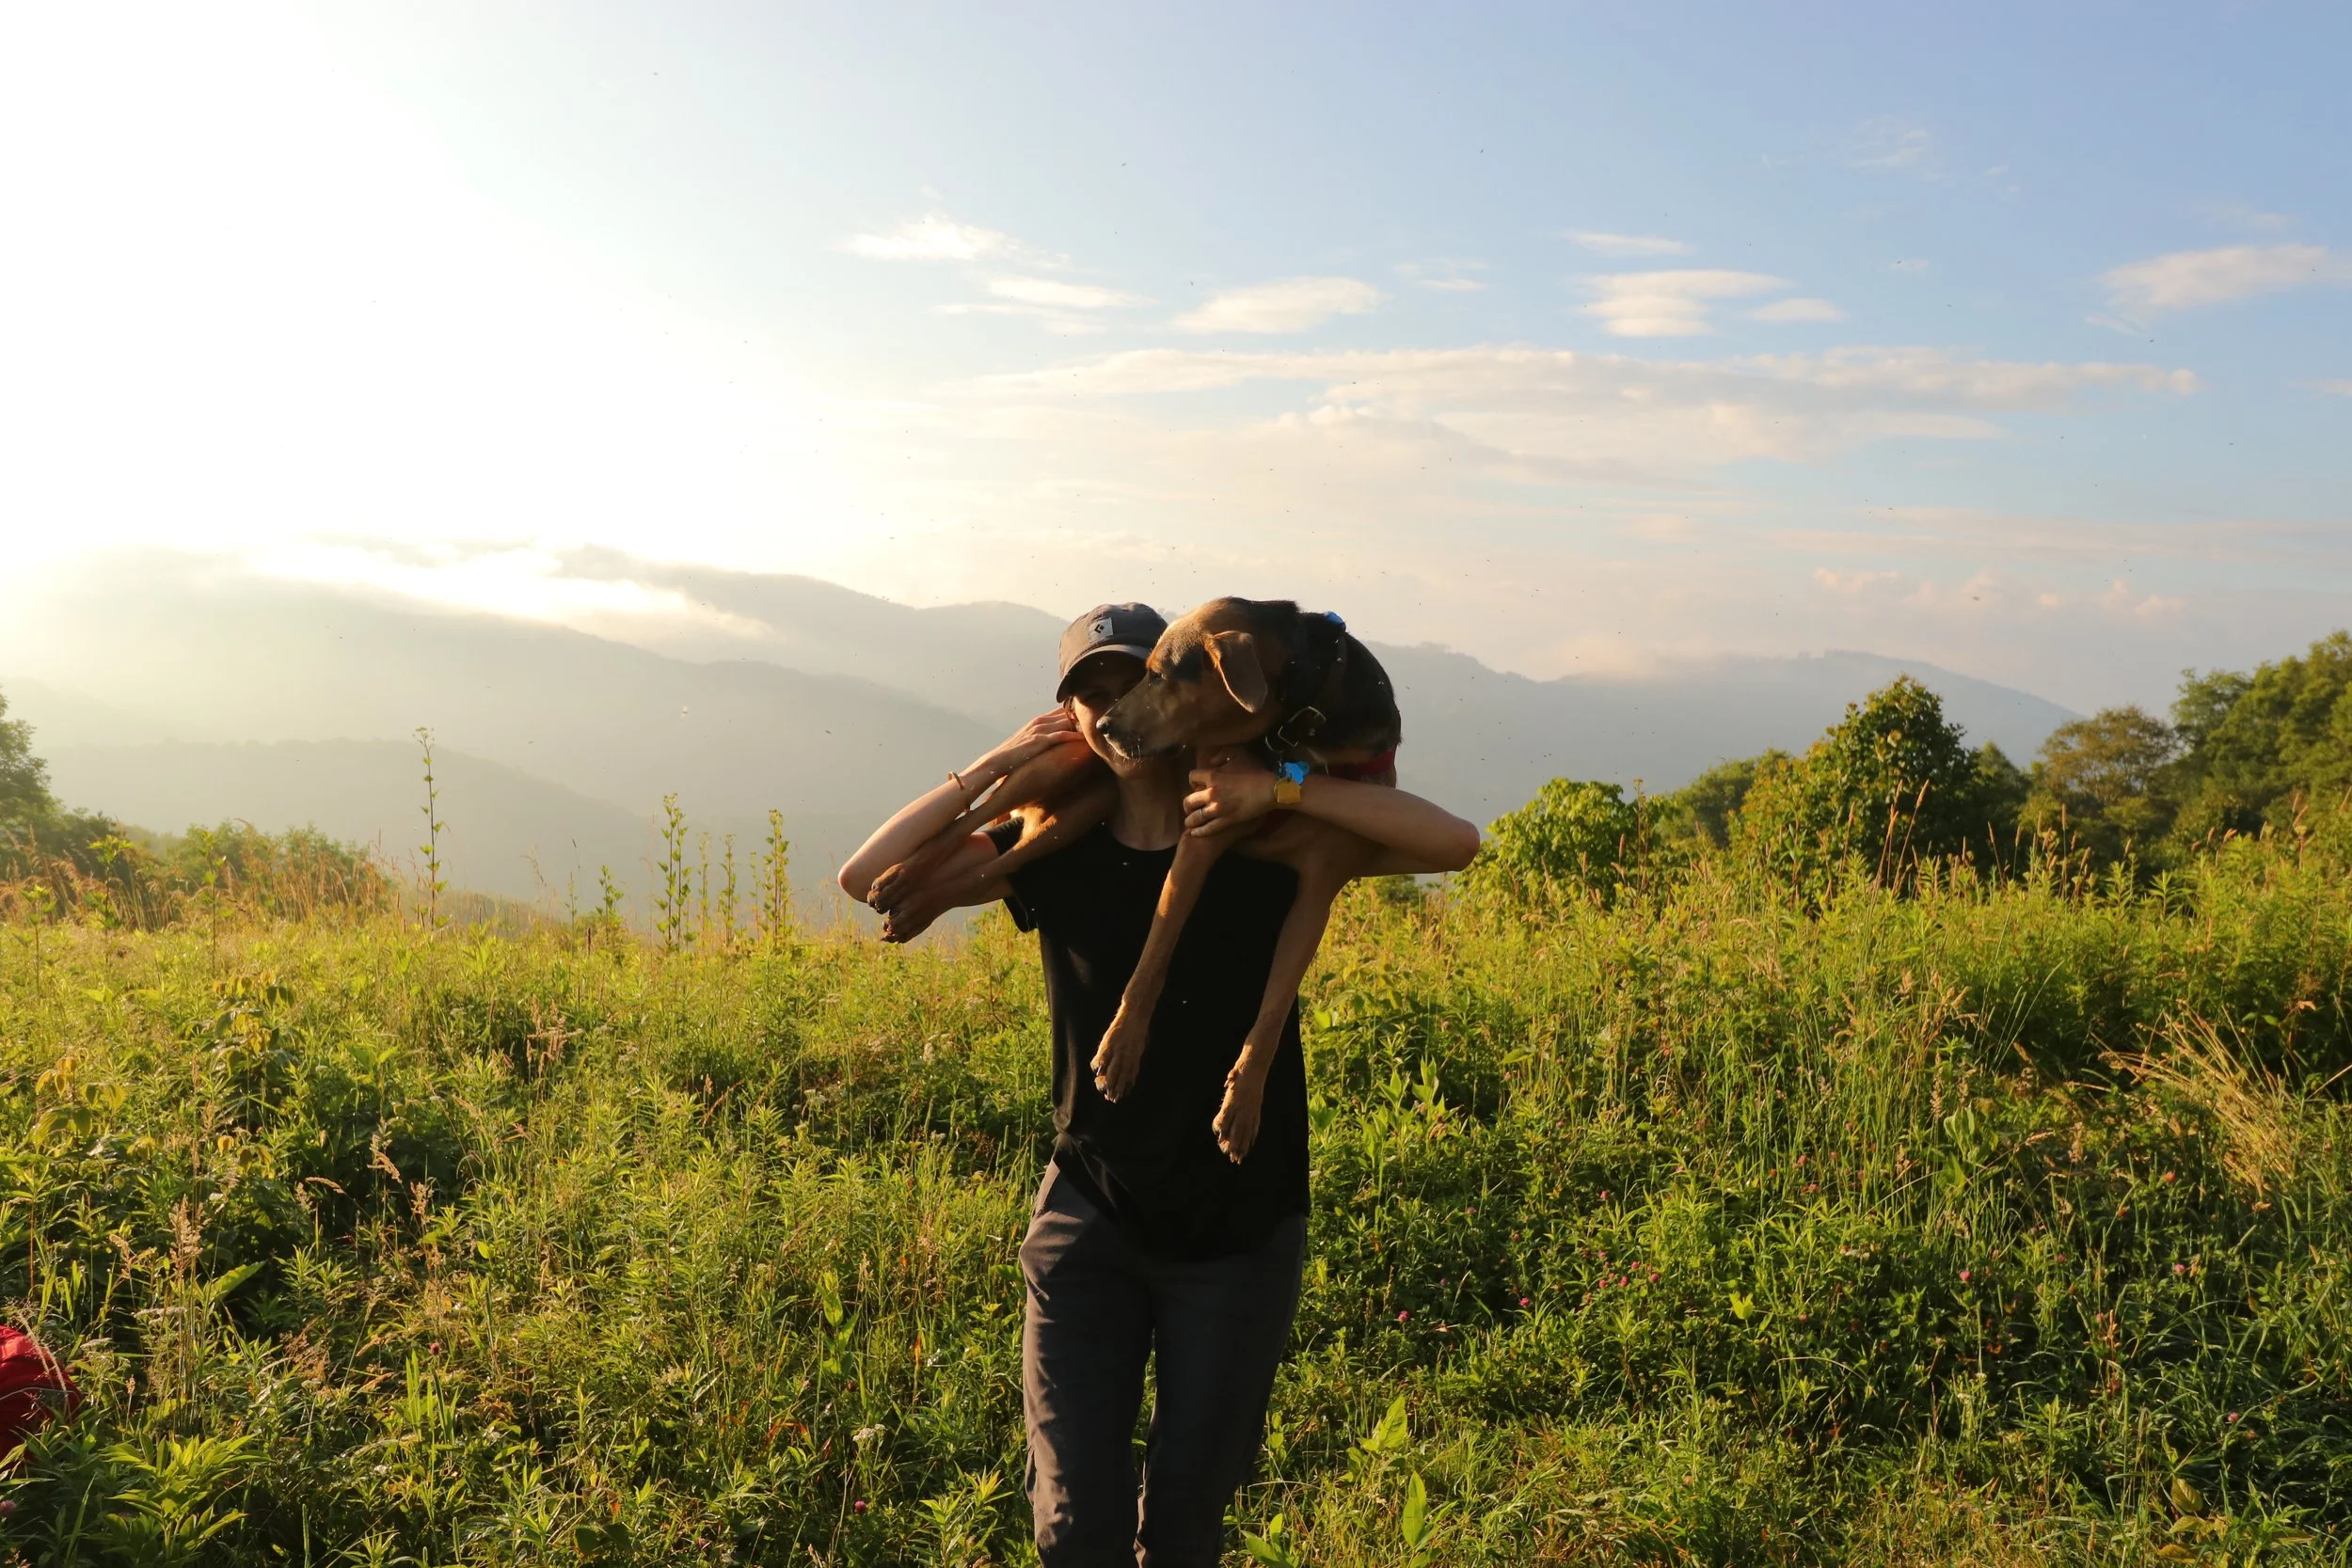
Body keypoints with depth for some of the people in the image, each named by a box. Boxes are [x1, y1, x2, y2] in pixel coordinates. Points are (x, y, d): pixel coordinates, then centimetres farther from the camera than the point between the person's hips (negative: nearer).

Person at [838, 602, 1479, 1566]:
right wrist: (996, 765, -14)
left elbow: (1456, 843, -17)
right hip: (1088, 1224, 1)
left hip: (1237, 1235, 0)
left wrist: (1283, 788, -25)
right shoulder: (1055, 848, -3)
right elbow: (866, 878, -6)